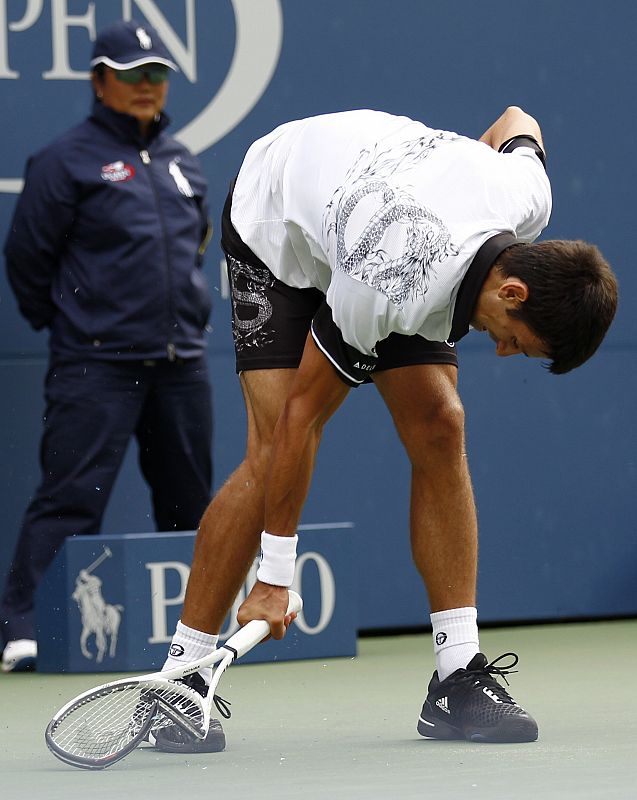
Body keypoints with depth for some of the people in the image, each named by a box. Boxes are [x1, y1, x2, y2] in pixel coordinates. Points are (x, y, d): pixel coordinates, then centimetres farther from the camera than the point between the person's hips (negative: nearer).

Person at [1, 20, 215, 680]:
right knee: (71, 496, -13)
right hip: (97, 365, -6)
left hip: (180, 362, 6)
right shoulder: (68, 160, -4)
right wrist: (69, 324, 4)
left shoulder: (180, 162, 15)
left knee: (189, 499, 12)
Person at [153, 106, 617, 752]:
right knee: (274, 452, -18)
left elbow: (516, 122, -1)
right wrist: (274, 576, -28)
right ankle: (179, 675, -10)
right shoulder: (390, 287, -42)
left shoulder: (529, 196, -27)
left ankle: (458, 676, -8)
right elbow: (301, 410, -32)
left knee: (438, 428, -10)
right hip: (278, 228, -6)